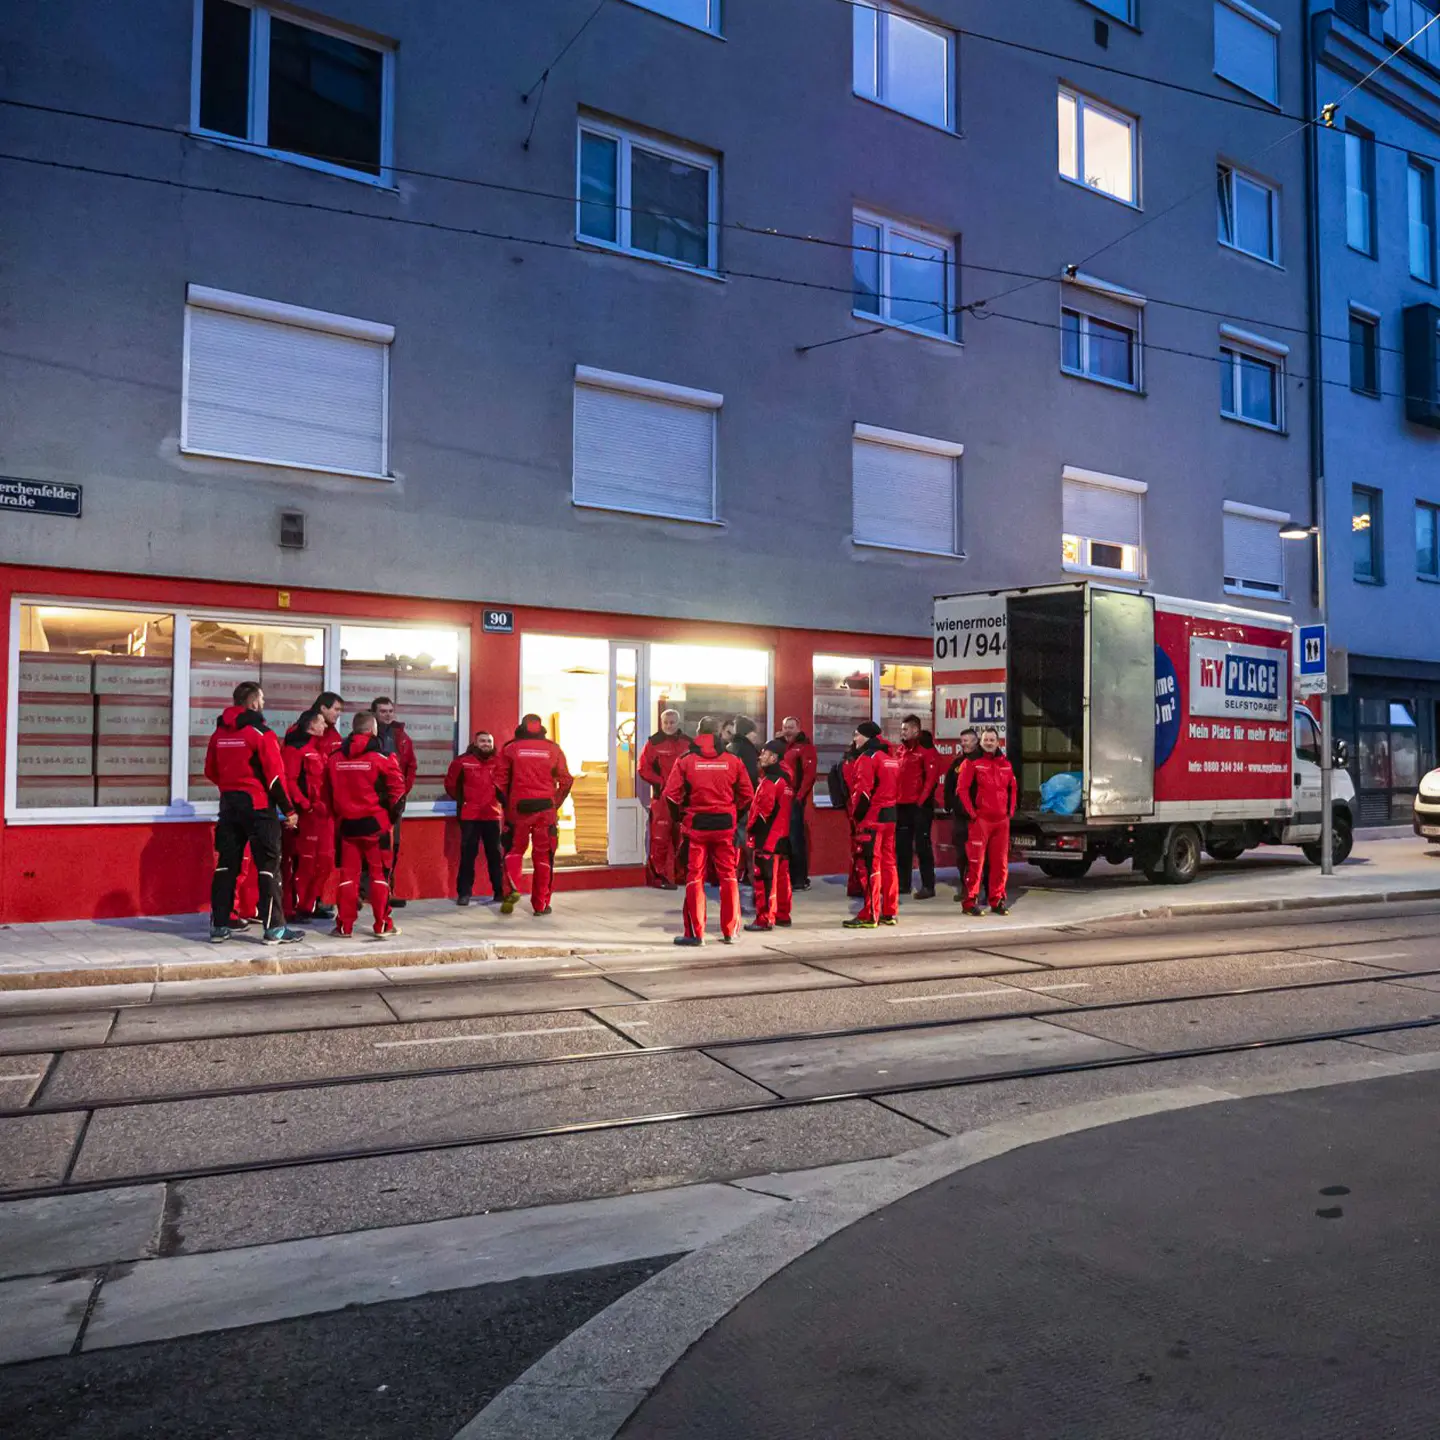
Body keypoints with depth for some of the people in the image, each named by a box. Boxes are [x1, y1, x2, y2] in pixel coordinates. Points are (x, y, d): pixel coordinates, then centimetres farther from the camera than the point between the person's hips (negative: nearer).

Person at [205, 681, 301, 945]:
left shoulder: (219, 733, 8)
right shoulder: (261, 732, -12)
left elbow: (210, 772, 15)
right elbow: (275, 775, -14)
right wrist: (288, 810, -8)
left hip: (229, 804, 6)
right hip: (258, 805, -6)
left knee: (226, 864, 11)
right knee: (268, 867, -2)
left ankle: (219, 926, 15)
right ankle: (274, 928, -1)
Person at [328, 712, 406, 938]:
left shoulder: (335, 758, 3)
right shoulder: (379, 757, -10)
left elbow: (331, 791, 7)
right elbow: (397, 787, -10)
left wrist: (339, 816, 17)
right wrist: (392, 812, 4)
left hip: (347, 823, 4)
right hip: (376, 823, -4)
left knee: (348, 874, 9)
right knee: (380, 874, 4)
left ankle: (344, 925, 10)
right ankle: (383, 926, 6)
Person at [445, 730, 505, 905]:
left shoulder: (499, 762, 2)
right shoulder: (462, 761, -1)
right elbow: (450, 783, 9)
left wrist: (501, 799, 8)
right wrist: (461, 800, 12)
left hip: (493, 815, 2)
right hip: (469, 816, -2)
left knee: (495, 854, 7)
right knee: (468, 854, 0)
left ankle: (500, 891, 15)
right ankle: (464, 893, 4)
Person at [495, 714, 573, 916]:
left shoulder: (510, 748, 2)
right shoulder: (553, 749, 5)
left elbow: (500, 780, 1)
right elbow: (566, 780, 4)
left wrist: (506, 805, 13)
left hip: (519, 807, 0)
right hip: (545, 807, 0)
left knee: (514, 850, 15)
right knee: (543, 856, 7)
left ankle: (512, 889, -9)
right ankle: (541, 904, 10)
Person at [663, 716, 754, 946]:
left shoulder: (686, 760, -5)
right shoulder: (733, 760, 1)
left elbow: (671, 794, -9)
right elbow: (747, 795, 4)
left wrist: (679, 817, 7)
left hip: (695, 825, -2)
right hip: (725, 826, 2)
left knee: (694, 877, 5)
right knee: (728, 876, 10)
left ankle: (695, 933, 6)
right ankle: (729, 932, 13)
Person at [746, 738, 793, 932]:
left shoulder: (769, 781, -16)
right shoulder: (785, 778, 11)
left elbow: (763, 810, -19)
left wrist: (751, 831, -8)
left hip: (767, 838, -9)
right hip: (783, 836, 9)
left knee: (765, 879, -5)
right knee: (781, 876, 14)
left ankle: (765, 919, -3)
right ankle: (783, 915, 21)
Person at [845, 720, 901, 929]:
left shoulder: (867, 758, -11)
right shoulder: (890, 758, 16)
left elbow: (862, 791, -17)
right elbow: (896, 789, 17)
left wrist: (856, 814, -7)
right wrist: (889, 808, 18)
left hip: (871, 818, -9)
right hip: (889, 815, 9)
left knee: (869, 866, -7)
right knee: (888, 864, 11)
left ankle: (870, 916, -6)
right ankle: (889, 913, 15)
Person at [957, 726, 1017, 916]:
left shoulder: (1005, 764, 13)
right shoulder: (972, 762, -3)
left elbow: (1012, 788, 22)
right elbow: (962, 789, -7)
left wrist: (1010, 810, 12)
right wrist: (971, 813, -10)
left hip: (1002, 820, 5)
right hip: (980, 820, -5)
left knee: (1000, 862, 8)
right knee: (975, 861, -5)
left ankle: (997, 900, 17)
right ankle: (971, 901, 0)